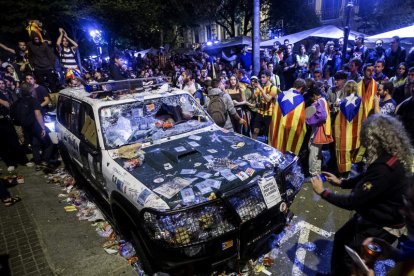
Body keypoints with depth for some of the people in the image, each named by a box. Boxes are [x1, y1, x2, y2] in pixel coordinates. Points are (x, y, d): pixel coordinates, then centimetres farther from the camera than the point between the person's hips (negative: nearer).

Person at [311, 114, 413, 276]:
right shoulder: (389, 157, -6)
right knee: (341, 238, 24)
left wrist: (322, 192, -20)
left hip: (381, 227, -9)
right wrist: (341, 182, 5)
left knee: (350, 260, 10)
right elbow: (365, 178, 13)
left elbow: (352, 202, -31)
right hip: (372, 216, 9)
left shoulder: (385, 169, -37)